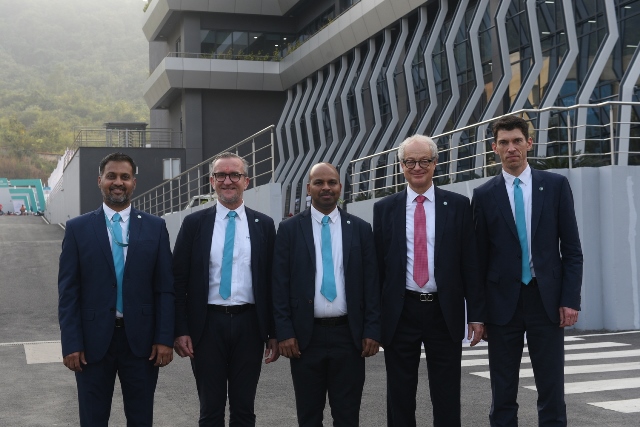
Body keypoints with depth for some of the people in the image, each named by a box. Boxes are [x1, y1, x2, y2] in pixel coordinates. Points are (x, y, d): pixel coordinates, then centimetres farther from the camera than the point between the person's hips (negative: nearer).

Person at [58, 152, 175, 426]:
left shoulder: (155, 227, 4)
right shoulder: (78, 228, 2)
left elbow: (165, 288, 2)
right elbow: (68, 291, -1)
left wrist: (164, 339, -5)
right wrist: (71, 343, -7)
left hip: (141, 339, 1)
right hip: (93, 340, 0)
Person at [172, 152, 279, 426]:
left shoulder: (263, 225, 5)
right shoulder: (194, 224, 2)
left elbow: (272, 281, 5)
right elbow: (179, 280, 1)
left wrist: (274, 333, 2)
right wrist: (180, 330, -6)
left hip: (249, 324, 1)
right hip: (207, 324, -1)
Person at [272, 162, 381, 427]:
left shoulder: (360, 229, 6)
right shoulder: (289, 229, 3)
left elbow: (371, 283, 4)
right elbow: (280, 285, 0)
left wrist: (372, 330, -2)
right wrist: (284, 333, -6)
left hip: (348, 334, 1)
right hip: (305, 335, 0)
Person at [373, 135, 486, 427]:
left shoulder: (458, 205, 2)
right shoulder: (384, 209, 5)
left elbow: (471, 263, 1)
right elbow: (377, 265, 4)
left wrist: (476, 314, -3)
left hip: (445, 313, -1)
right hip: (400, 312, 1)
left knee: (447, 398, 7)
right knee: (400, 397, 9)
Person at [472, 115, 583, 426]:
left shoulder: (556, 185, 3)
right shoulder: (484, 195, 4)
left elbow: (571, 249, 3)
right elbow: (480, 256, 5)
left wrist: (570, 299, -5)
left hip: (546, 299, 0)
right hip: (503, 302, 1)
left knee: (552, 389, 4)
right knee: (503, 394, 8)